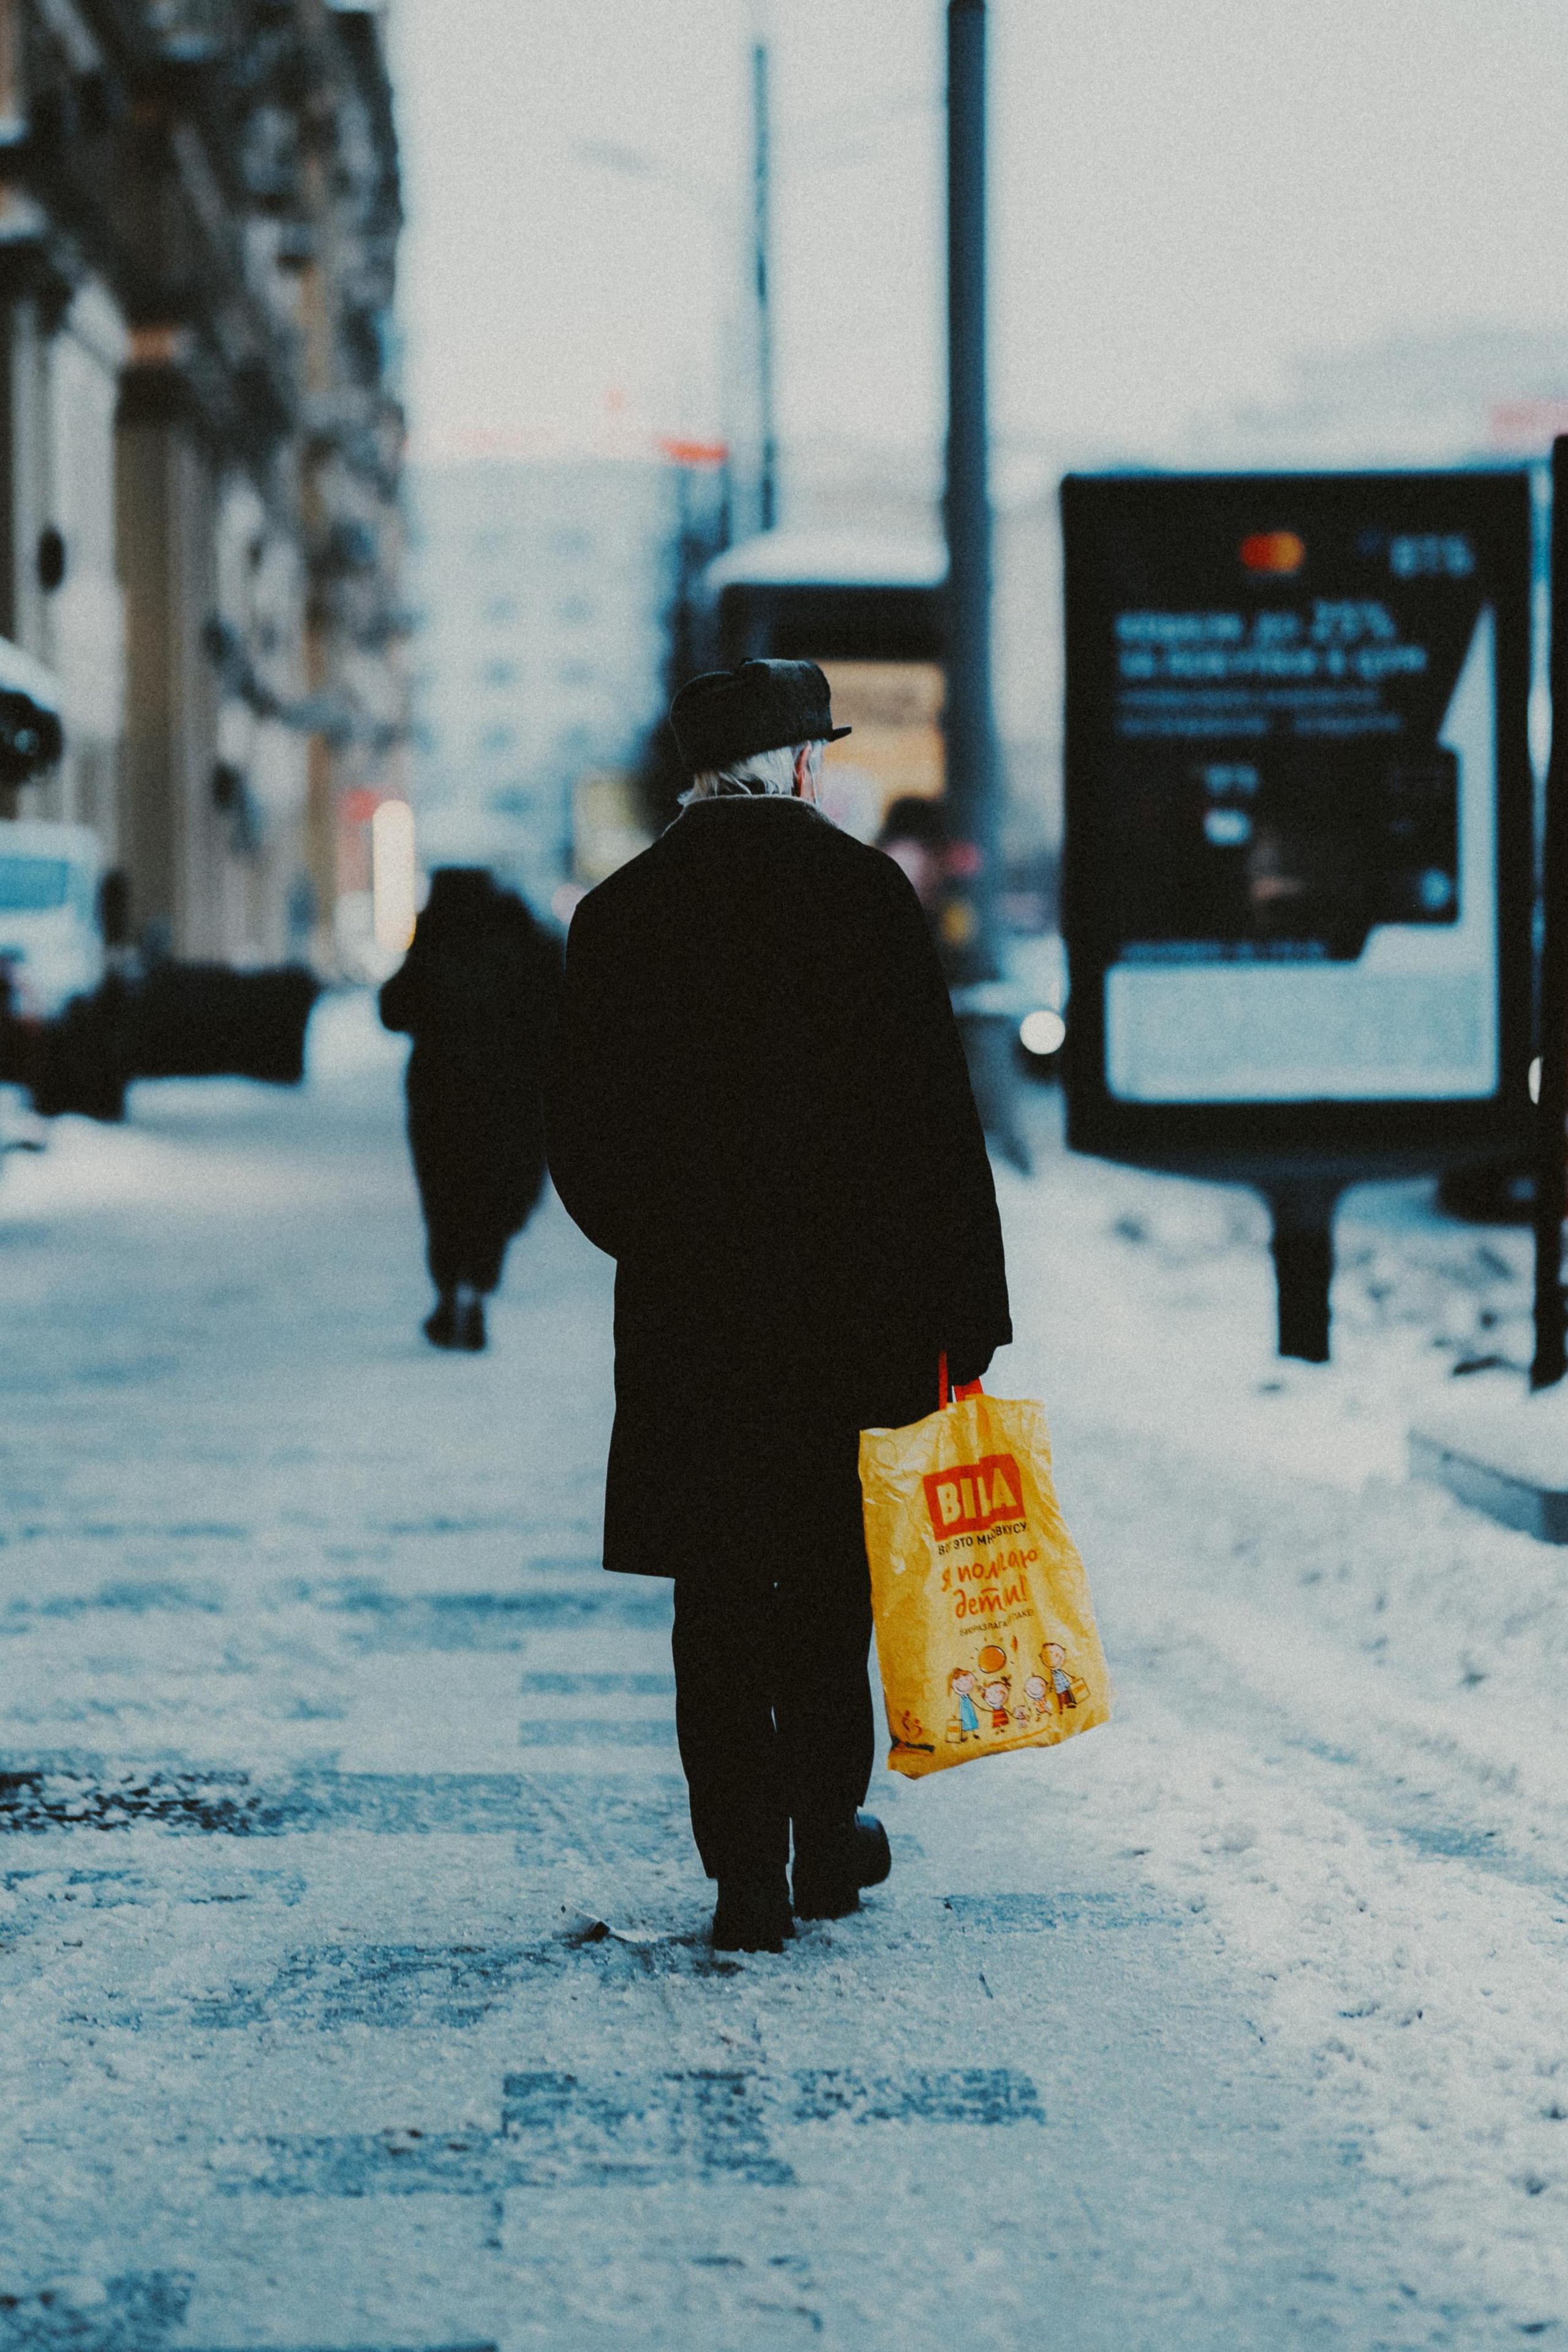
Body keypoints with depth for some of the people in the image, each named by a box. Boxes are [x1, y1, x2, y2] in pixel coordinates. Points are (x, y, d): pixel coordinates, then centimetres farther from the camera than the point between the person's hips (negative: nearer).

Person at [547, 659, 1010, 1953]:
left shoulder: (618, 915, 1)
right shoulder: (865, 889, -6)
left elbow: (581, 1143, 3)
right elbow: (935, 1116, -8)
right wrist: (966, 1310, -5)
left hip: (687, 1314, 1)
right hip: (852, 1300, -1)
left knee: (719, 1595, 6)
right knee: (833, 1578, 14)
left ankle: (749, 1870, 3)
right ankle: (826, 1836, 23)